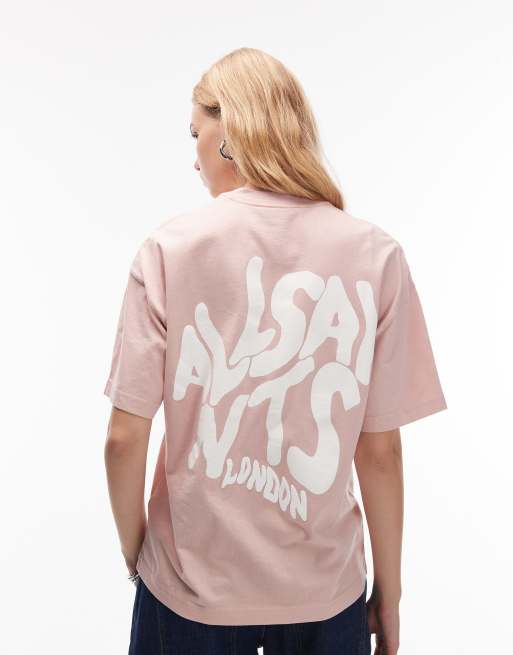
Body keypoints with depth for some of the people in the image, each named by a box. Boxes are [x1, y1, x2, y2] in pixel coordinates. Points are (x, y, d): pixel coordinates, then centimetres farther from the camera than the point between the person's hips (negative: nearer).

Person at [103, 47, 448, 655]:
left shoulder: (170, 246, -13)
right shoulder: (376, 255, -10)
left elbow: (124, 438, -11)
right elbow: (380, 450, -7)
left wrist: (133, 548, 7)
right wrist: (389, 593, 7)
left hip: (191, 582, 0)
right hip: (325, 585, 1)